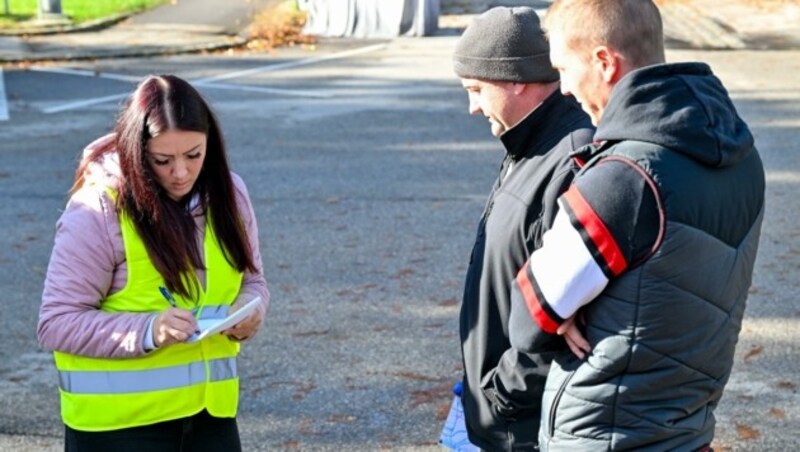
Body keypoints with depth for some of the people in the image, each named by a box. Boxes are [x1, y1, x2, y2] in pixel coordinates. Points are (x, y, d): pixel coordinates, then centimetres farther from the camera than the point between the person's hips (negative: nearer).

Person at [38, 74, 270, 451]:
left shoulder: (227, 194, 1)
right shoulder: (97, 212, -16)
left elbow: (251, 280, 13)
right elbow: (57, 323, -15)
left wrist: (248, 310, -10)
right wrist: (147, 331, -28)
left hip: (209, 409, 5)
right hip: (117, 420, -5)